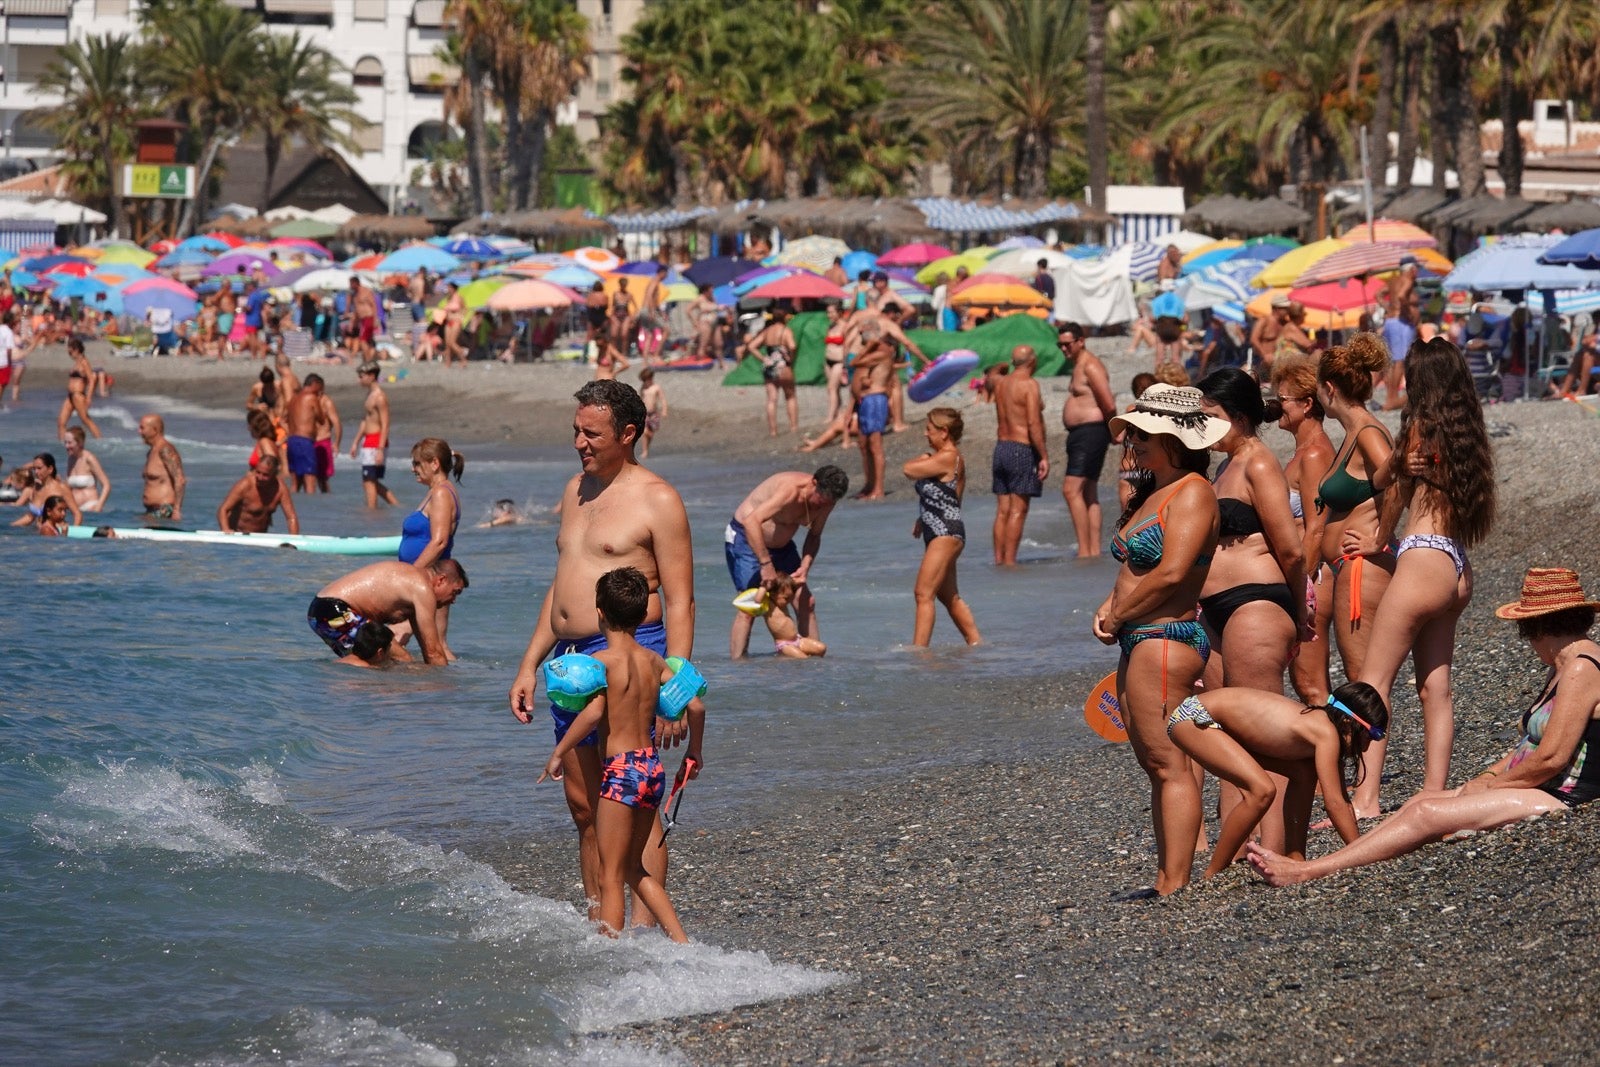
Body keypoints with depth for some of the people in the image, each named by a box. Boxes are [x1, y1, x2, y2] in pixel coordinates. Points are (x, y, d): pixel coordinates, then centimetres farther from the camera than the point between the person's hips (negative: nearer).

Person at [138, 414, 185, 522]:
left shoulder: (165, 450, -12)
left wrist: (177, 510, -24)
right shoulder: (151, 452, 18)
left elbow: (180, 480, -20)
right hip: (151, 512, 9)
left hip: (165, 512, -9)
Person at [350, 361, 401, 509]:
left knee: (369, 481, -7)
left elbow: (385, 425, -19)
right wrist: (355, 442, 25)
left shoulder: (379, 397, -15)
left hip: (376, 442, -10)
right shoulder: (370, 394, 15)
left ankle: (372, 509, -4)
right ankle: (396, 505, 18)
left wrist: (380, 450, -23)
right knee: (371, 482, 15)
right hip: (368, 442, 10)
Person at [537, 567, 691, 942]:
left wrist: (559, 753, -16)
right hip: (653, 767, 7)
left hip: (621, 770, -7)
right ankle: (681, 942, 15)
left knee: (611, 878, -1)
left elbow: (594, 712, -24)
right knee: (635, 868, 21)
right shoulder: (653, 660, 8)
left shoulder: (603, 659, -10)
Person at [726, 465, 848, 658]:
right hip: (746, 538, -7)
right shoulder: (790, 490, -33)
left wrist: (805, 567, -13)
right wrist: (766, 564, -41)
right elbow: (751, 521, -42)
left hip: (781, 544, 7)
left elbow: (814, 536, 5)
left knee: (806, 602, 2)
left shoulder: (825, 499, -9)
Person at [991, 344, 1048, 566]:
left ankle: (999, 558, 8)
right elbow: (1033, 424, -17)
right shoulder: (1029, 385, -12)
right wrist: (1044, 456, -15)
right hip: (1023, 449, -7)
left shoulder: (1001, 384, 8)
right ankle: (1010, 560, -10)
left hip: (1001, 446, 7)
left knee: (1003, 510, 9)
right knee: (1018, 510, -6)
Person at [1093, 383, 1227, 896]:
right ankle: (1166, 878, 16)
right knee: (1155, 765, 12)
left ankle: (1175, 884, -12)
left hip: (1166, 639, -10)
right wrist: (1110, 607, 5)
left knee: (1168, 763, -11)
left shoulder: (1192, 493, -12)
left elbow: (1171, 573, -21)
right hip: (1138, 644, 10)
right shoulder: (1152, 493, 18)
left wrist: (1116, 616, -10)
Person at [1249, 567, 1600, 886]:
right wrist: (1487, 778, 7)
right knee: (1419, 803, 4)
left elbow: (1552, 758, -20)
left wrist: (1490, 785, -8)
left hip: (1558, 803, -10)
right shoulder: (1563, 667, 19)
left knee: (1426, 815, -17)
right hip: (1538, 793, 10)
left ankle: (1305, 873, -18)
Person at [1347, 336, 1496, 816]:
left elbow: (1392, 491, 5)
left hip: (1423, 560, -8)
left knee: (1373, 681, -8)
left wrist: (1379, 541, 18)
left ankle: (1366, 799, -17)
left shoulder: (1421, 429, -8)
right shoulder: (1468, 434, 12)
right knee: (1435, 689, 9)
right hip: (1458, 569, 8)